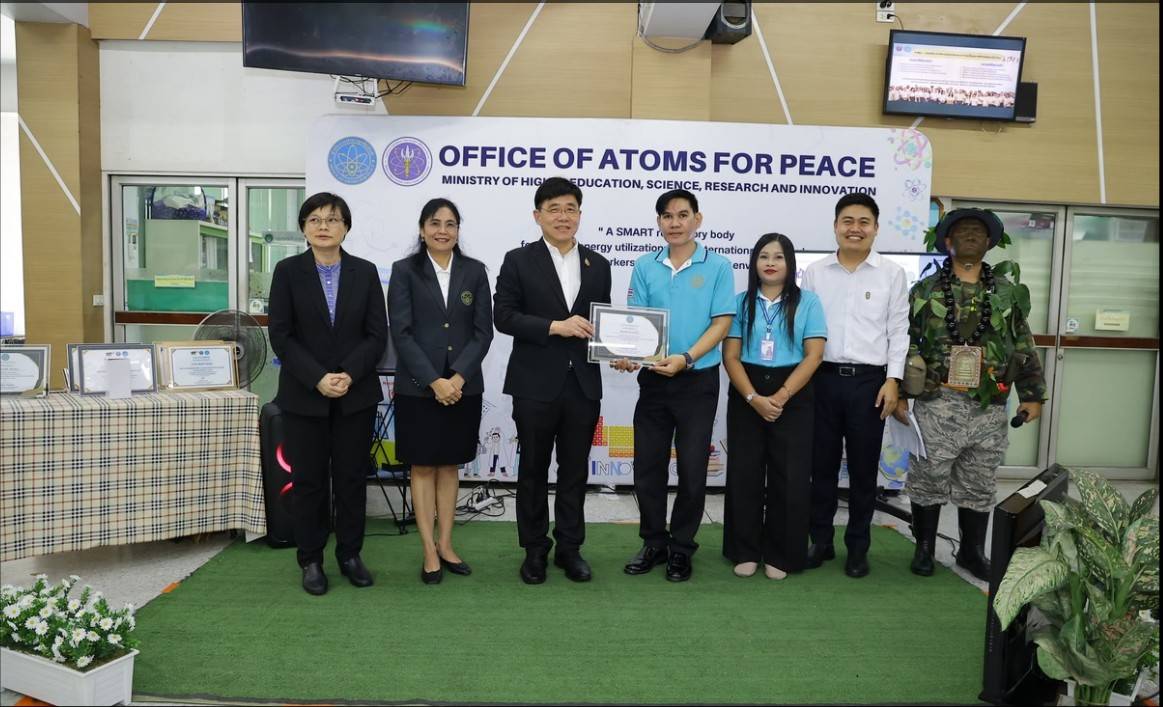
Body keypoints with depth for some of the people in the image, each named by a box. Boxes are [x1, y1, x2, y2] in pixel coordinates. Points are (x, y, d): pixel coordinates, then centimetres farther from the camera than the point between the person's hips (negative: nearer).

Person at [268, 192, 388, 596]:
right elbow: (280, 336, -5)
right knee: (308, 479, 6)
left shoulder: (365, 272, 3)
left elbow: (377, 335, -1)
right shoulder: (288, 271, 0)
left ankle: (350, 555, 21)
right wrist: (318, 379, -15)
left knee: (352, 476, 7)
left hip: (356, 394, 1)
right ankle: (311, 560, 19)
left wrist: (349, 375, -14)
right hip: (304, 395, -1)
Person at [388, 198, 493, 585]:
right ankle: (430, 552, 12)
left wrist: (458, 377, -11)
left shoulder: (474, 271, 5)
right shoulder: (405, 270, -1)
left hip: (463, 386, 2)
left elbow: (483, 331, 1)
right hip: (418, 387, -2)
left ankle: (446, 545, 21)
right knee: (423, 468, 4)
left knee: (449, 466, 11)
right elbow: (401, 332, -7)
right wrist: (434, 381, -14)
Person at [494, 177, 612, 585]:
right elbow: (503, 316, -8)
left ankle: (570, 547, 24)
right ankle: (535, 550, 22)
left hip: (583, 383, 3)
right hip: (536, 384, -3)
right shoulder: (519, 261, -1)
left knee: (575, 470, 11)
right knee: (533, 470, 8)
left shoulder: (598, 265, 10)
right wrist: (554, 326, -18)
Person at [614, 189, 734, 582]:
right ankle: (654, 543, 26)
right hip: (653, 379, 3)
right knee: (647, 466, 8)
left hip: (698, 380, -2)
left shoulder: (718, 267, -3)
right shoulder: (645, 267, 4)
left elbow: (721, 323, -8)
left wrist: (686, 358, -22)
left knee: (692, 469, 6)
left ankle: (682, 548, 23)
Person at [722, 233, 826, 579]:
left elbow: (814, 355, -4)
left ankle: (780, 555, 16)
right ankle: (745, 552, 17)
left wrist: (781, 397, -13)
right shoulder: (741, 302, 6)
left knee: (789, 478, 2)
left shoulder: (807, 301, 3)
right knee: (744, 475, 4)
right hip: (745, 396, 1)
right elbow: (730, 356, 0)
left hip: (794, 397, -1)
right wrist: (754, 398, -14)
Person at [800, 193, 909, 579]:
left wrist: (893, 380, -5)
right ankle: (820, 540, 22)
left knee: (863, 467, 7)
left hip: (869, 380, -1)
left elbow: (898, 331, 3)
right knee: (821, 464, 8)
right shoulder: (815, 272, 6)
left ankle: (858, 546, 21)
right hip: (823, 377, 1)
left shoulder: (892, 274, 4)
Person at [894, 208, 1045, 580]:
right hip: (936, 405, -2)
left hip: (989, 410, 2)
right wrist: (898, 394, -5)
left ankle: (972, 551, 27)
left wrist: (1032, 394, 6)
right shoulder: (926, 290, 1)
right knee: (928, 481, 6)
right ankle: (924, 548, 22)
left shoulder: (1007, 293, 9)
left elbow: (1023, 348, 11)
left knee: (978, 486, 12)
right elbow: (904, 343, 0)